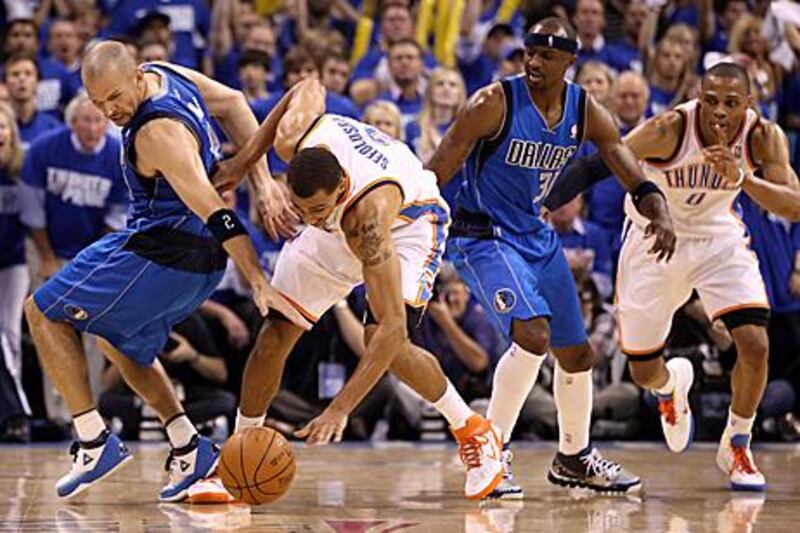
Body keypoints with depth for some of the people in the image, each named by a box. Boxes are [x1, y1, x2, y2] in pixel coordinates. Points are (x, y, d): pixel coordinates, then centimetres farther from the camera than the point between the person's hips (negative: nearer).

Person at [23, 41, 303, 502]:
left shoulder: (158, 133, -26)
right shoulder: (164, 74, 1)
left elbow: (215, 212, -29)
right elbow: (233, 104, 14)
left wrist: (259, 282, -31)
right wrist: (263, 181, 8)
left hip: (167, 253, -10)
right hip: (201, 257, 10)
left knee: (43, 313, 0)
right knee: (119, 339, 26)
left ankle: (96, 443, -3)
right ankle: (190, 450, 19)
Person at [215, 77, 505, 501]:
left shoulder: (370, 214, -46)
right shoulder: (293, 139, -34)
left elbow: (392, 327, -46)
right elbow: (310, 89, -7)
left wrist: (340, 408, -51)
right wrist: (243, 161, -6)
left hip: (409, 220, -6)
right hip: (338, 223, 6)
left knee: (385, 340, -27)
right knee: (275, 334, -4)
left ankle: (474, 433, -3)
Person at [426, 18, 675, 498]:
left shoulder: (587, 112, -4)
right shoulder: (494, 104, -20)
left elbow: (633, 174, -3)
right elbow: (436, 173, -18)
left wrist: (660, 215, -24)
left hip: (537, 237, 7)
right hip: (485, 237, -7)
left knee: (577, 352, 14)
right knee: (533, 335, -27)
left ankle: (574, 458, 35)